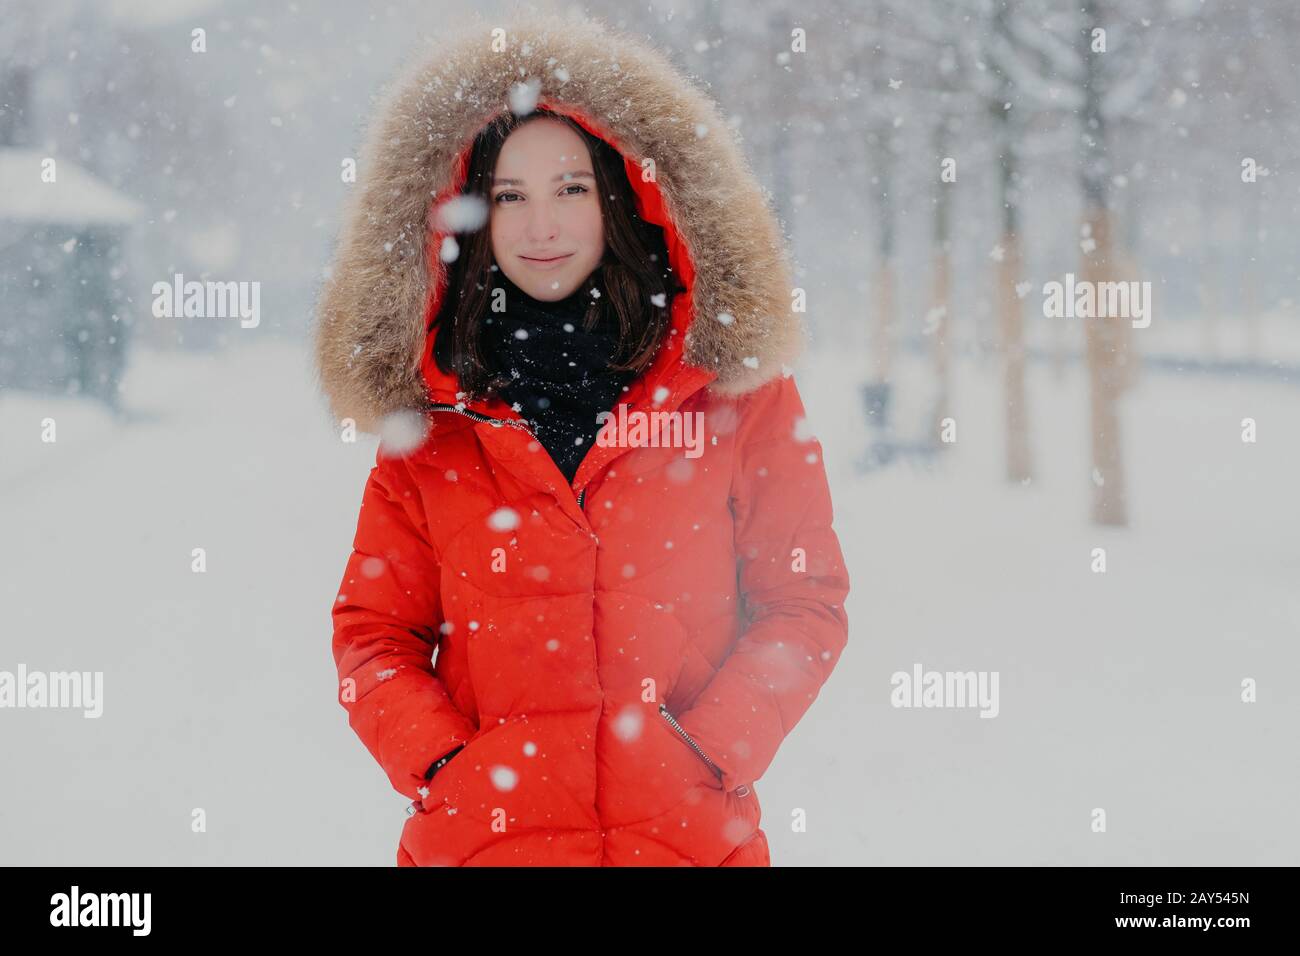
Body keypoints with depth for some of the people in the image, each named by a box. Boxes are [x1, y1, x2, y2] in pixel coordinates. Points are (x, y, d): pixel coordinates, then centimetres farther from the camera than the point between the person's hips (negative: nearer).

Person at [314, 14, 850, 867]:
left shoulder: (734, 389, 2)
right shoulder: (432, 418, 4)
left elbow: (805, 602, 2)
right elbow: (374, 633, 7)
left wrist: (710, 750, -9)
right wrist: (444, 764, -8)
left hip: (691, 833, 0)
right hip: (482, 839, 1)